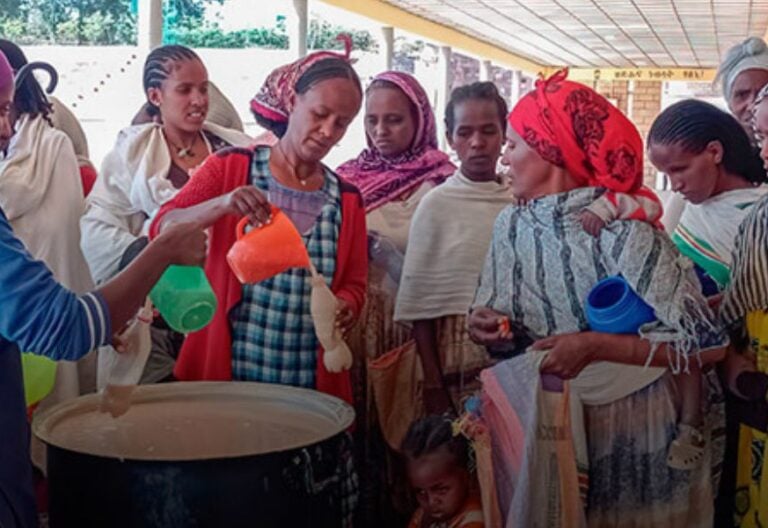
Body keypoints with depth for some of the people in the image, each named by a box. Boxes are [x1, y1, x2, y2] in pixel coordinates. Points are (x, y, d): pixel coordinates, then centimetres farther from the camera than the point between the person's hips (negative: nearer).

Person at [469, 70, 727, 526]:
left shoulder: (624, 231, -25)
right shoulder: (512, 225, -6)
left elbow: (707, 344, -27)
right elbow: (497, 315, 6)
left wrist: (595, 346, -33)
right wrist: (486, 322, -16)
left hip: (633, 428, -5)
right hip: (549, 423, 5)